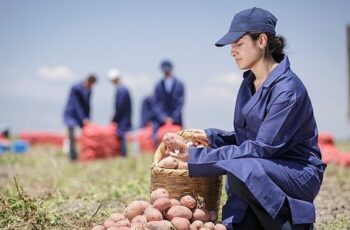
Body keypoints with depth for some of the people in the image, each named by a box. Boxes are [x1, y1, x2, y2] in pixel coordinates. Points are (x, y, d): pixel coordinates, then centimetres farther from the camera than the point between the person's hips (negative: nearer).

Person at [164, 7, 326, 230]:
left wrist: (199, 157, -24)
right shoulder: (248, 84, 8)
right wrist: (211, 136, -2)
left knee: (240, 168, -35)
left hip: (299, 175, -7)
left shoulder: (288, 88, -19)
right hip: (253, 179, 7)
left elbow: (263, 148, -23)